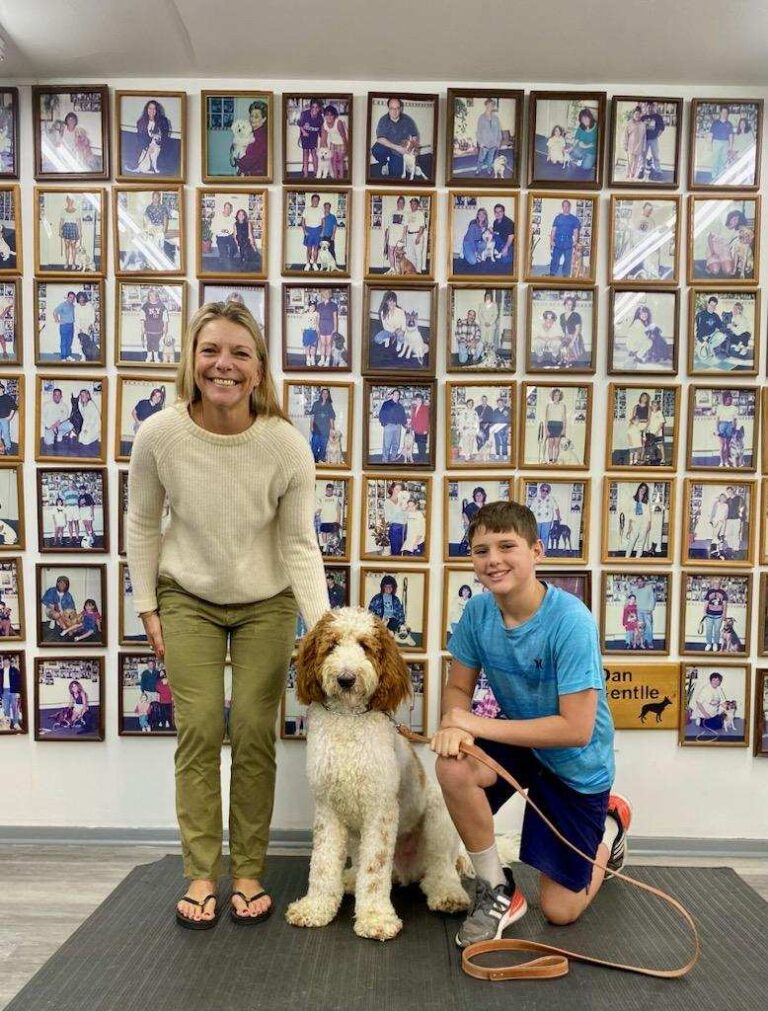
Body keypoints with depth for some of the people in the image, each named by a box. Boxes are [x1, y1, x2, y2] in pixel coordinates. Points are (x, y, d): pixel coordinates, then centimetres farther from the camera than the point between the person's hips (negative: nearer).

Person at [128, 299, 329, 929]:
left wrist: (323, 626, -22)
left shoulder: (288, 445, -23)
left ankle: (249, 872, 22)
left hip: (266, 603, 0)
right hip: (188, 599, 1)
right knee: (199, 731, 1)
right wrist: (148, 609, -1)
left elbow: (300, 544, -14)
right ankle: (201, 875, 19)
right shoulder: (158, 436, -19)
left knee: (255, 733, 3)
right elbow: (142, 525, -3)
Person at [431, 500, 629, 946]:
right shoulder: (478, 611, -16)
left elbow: (576, 730, -31)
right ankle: (497, 891, -4)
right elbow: (459, 687, -5)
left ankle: (610, 823, 36)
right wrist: (454, 723, -29)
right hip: (519, 740, 4)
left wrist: (479, 725, -30)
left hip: (575, 762, -3)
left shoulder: (571, 621, -31)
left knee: (560, 912, 6)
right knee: (453, 768, -31)